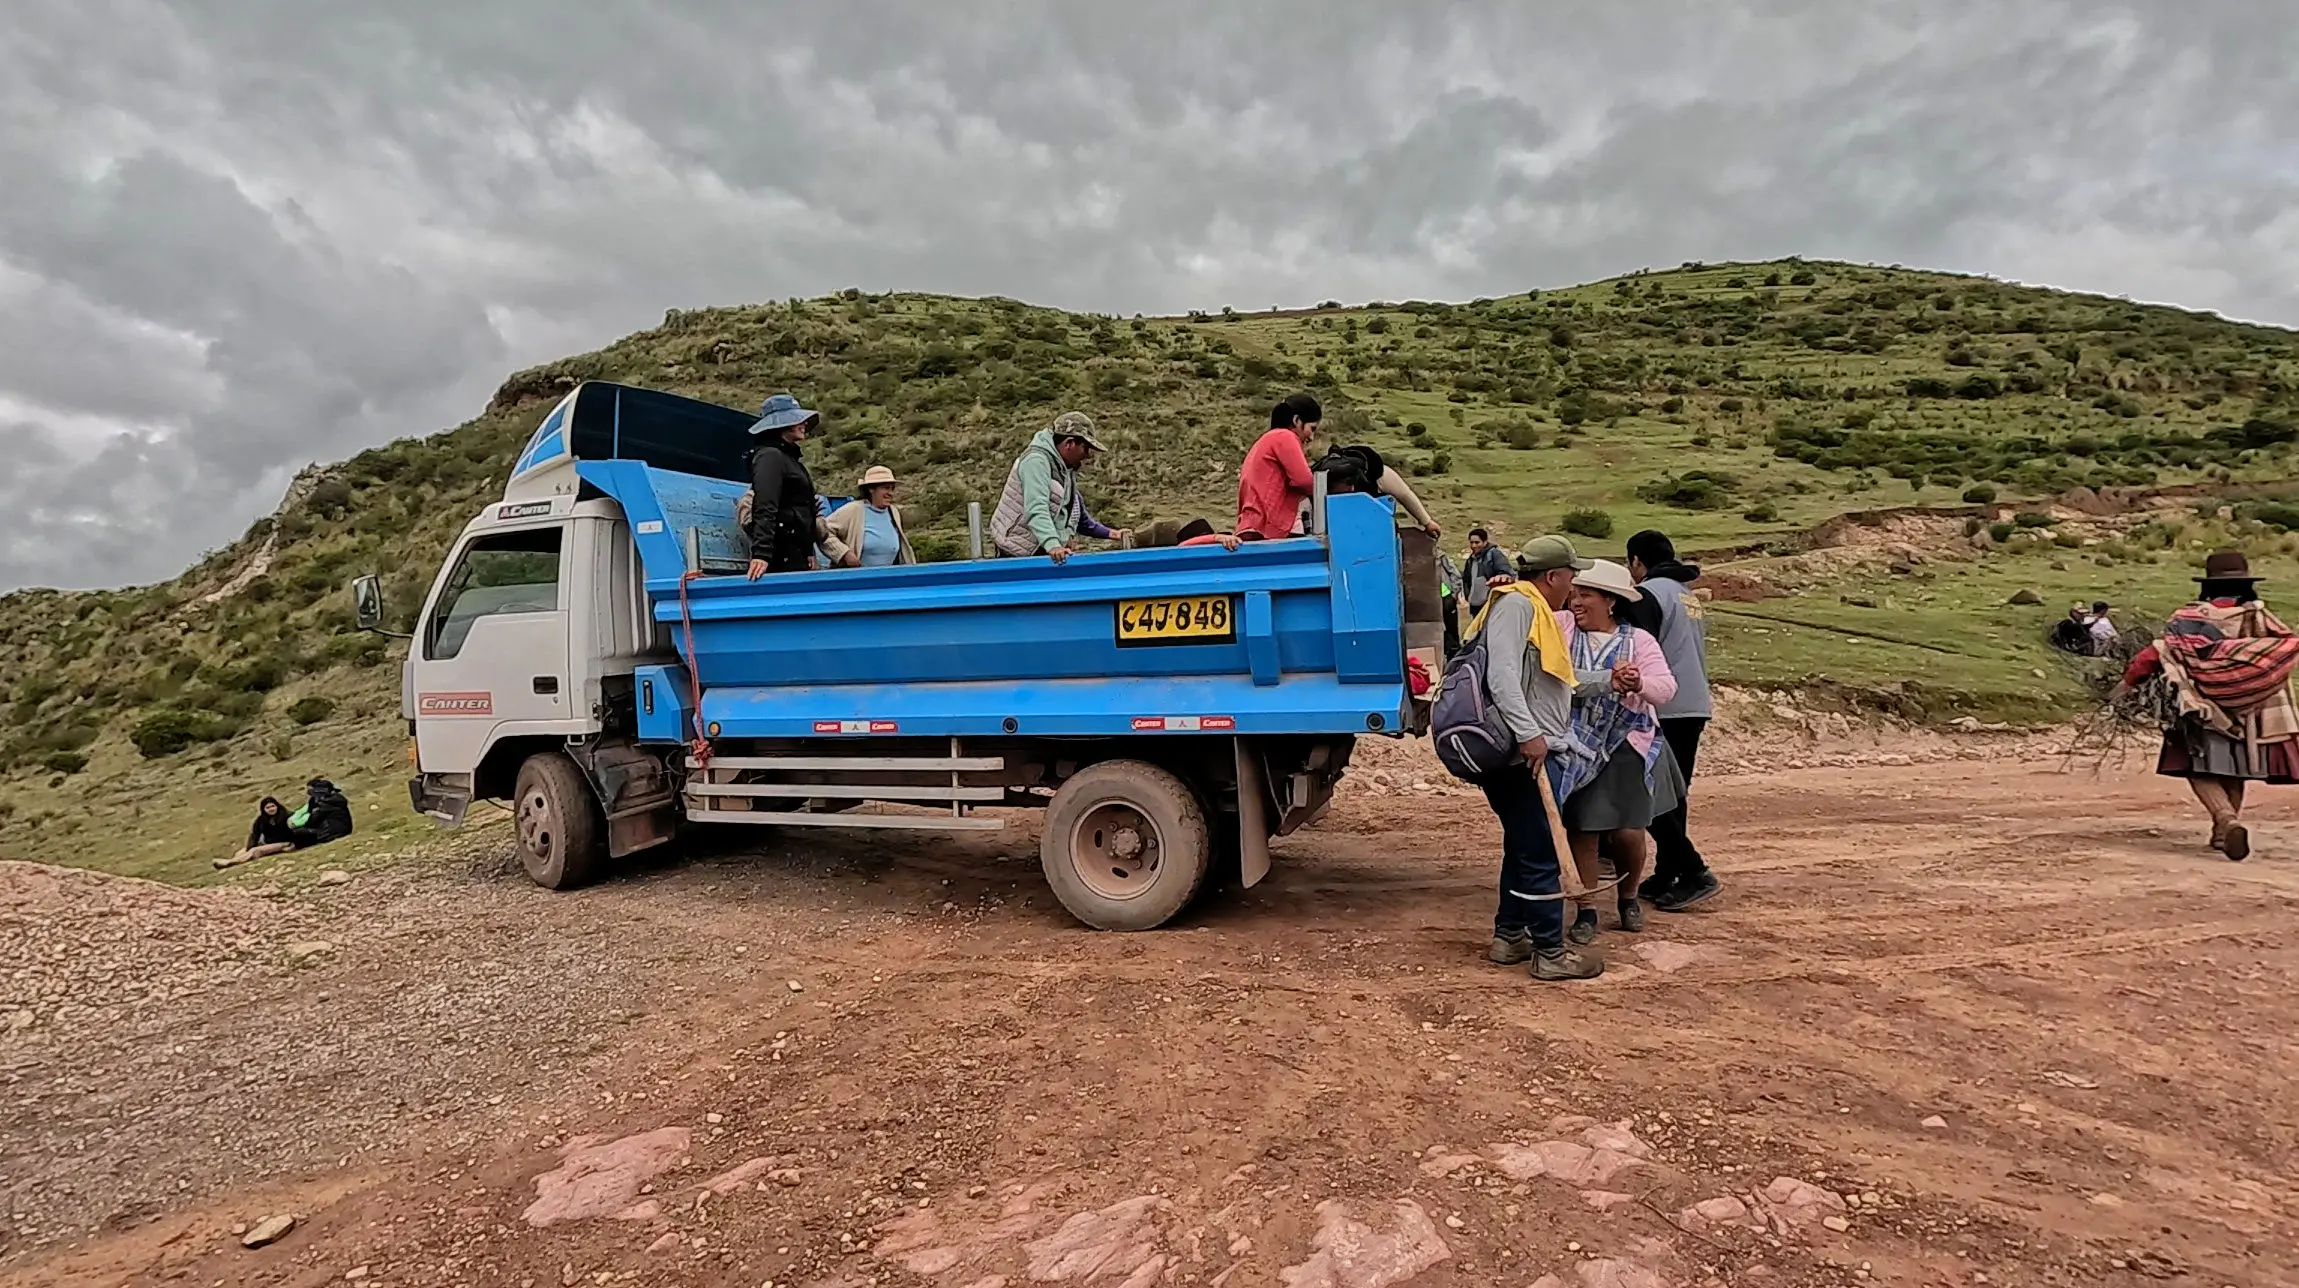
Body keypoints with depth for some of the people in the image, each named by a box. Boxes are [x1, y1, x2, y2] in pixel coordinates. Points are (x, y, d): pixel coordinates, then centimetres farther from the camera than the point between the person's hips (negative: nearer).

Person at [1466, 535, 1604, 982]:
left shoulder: (1536, 611, 22)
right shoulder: (1515, 603, -11)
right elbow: (1501, 673, -23)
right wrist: (1528, 733, -27)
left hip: (1530, 754, 11)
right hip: (1518, 755, -11)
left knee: (1524, 847, 18)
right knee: (1541, 855, -4)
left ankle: (1509, 937, 28)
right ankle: (1552, 953, 6)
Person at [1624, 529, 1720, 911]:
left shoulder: (1649, 593, -9)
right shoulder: (1689, 595, 19)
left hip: (1664, 710, -9)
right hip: (1696, 706, 9)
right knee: (1674, 795, 11)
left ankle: (1694, 872, -9)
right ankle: (1665, 879, 15)